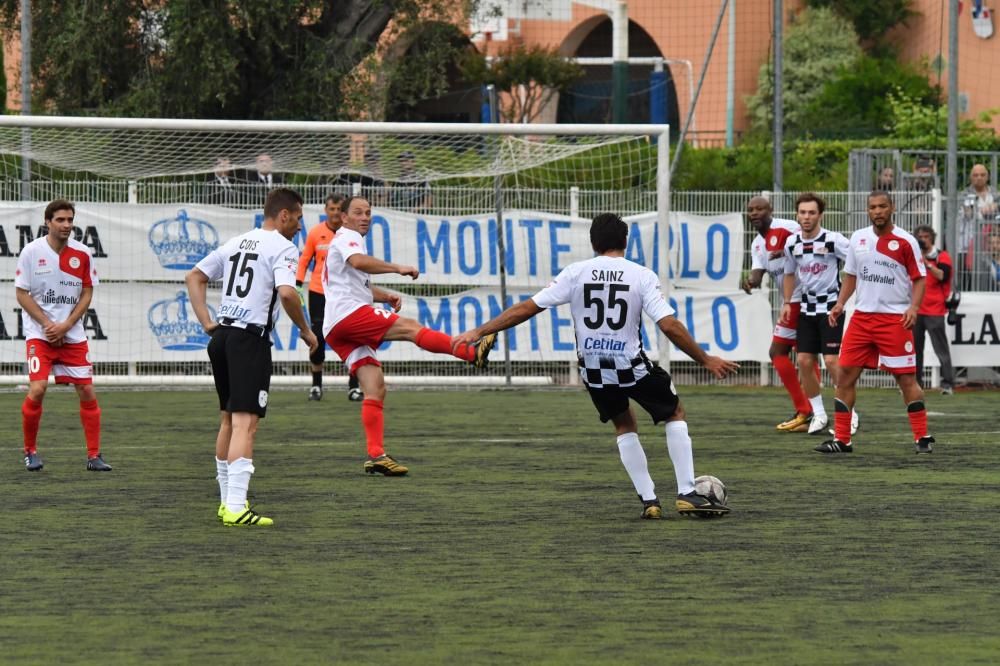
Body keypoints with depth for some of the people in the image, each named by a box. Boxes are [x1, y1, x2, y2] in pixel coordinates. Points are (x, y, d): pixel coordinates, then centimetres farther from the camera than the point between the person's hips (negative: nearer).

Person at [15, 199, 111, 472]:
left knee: (87, 391, -2)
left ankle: (94, 456, 7)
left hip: (73, 335, 3)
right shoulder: (32, 251, -7)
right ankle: (30, 451, 3)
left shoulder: (82, 254, -1)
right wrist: (48, 325, -12)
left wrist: (66, 325, -9)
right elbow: (22, 293, -4)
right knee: (37, 389, -16)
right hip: (39, 334, -3)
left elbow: (87, 293, 4)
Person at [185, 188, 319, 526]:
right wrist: (305, 331, -6)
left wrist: (207, 322, 16)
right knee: (245, 423, -13)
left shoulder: (235, 243, 18)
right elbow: (286, 293, -21)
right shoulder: (282, 248, -6)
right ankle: (235, 508, -21)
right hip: (250, 339, -8)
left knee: (229, 420, 19)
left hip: (222, 335, 8)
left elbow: (194, 277, 22)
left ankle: (227, 501, 26)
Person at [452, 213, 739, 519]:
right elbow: (670, 326, -15)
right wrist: (706, 360, -5)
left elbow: (526, 308, -5)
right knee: (675, 413, 21)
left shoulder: (575, 273, -3)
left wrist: (478, 332, 2)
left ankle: (648, 500, 17)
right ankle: (687, 494, 10)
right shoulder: (642, 276, -8)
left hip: (594, 371, 2)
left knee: (625, 425, 27)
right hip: (632, 367, -2)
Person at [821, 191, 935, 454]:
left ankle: (922, 437, 6)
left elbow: (920, 278, -4)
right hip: (862, 317, 5)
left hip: (895, 320, -5)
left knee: (906, 378, -4)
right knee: (845, 375, 1)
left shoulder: (905, 242, -5)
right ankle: (841, 439, 7)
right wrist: (839, 304, 5)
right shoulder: (858, 238, 9)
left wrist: (913, 307, -19)